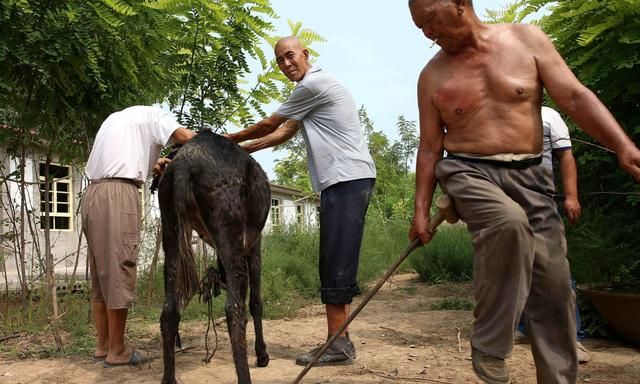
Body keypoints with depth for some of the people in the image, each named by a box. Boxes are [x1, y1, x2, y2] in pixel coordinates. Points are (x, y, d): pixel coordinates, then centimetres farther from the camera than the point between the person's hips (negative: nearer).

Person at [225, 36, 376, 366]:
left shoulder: (315, 83, -7)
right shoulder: (309, 90, 25)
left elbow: (269, 125, -1)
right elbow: (283, 133, 25)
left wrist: (230, 139, 12)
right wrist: (242, 150, 19)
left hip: (349, 178, -10)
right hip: (339, 181, 10)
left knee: (337, 262, -12)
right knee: (335, 263, 8)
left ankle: (338, 344, -8)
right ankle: (338, 342, 12)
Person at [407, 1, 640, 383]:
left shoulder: (526, 39, 2)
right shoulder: (432, 76, 4)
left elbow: (575, 97, -2)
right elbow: (430, 147, 7)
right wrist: (421, 209, 2)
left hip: (529, 177, 2)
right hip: (469, 173, -1)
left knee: (554, 285, -1)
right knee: (509, 222, -35)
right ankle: (489, 349, -20)